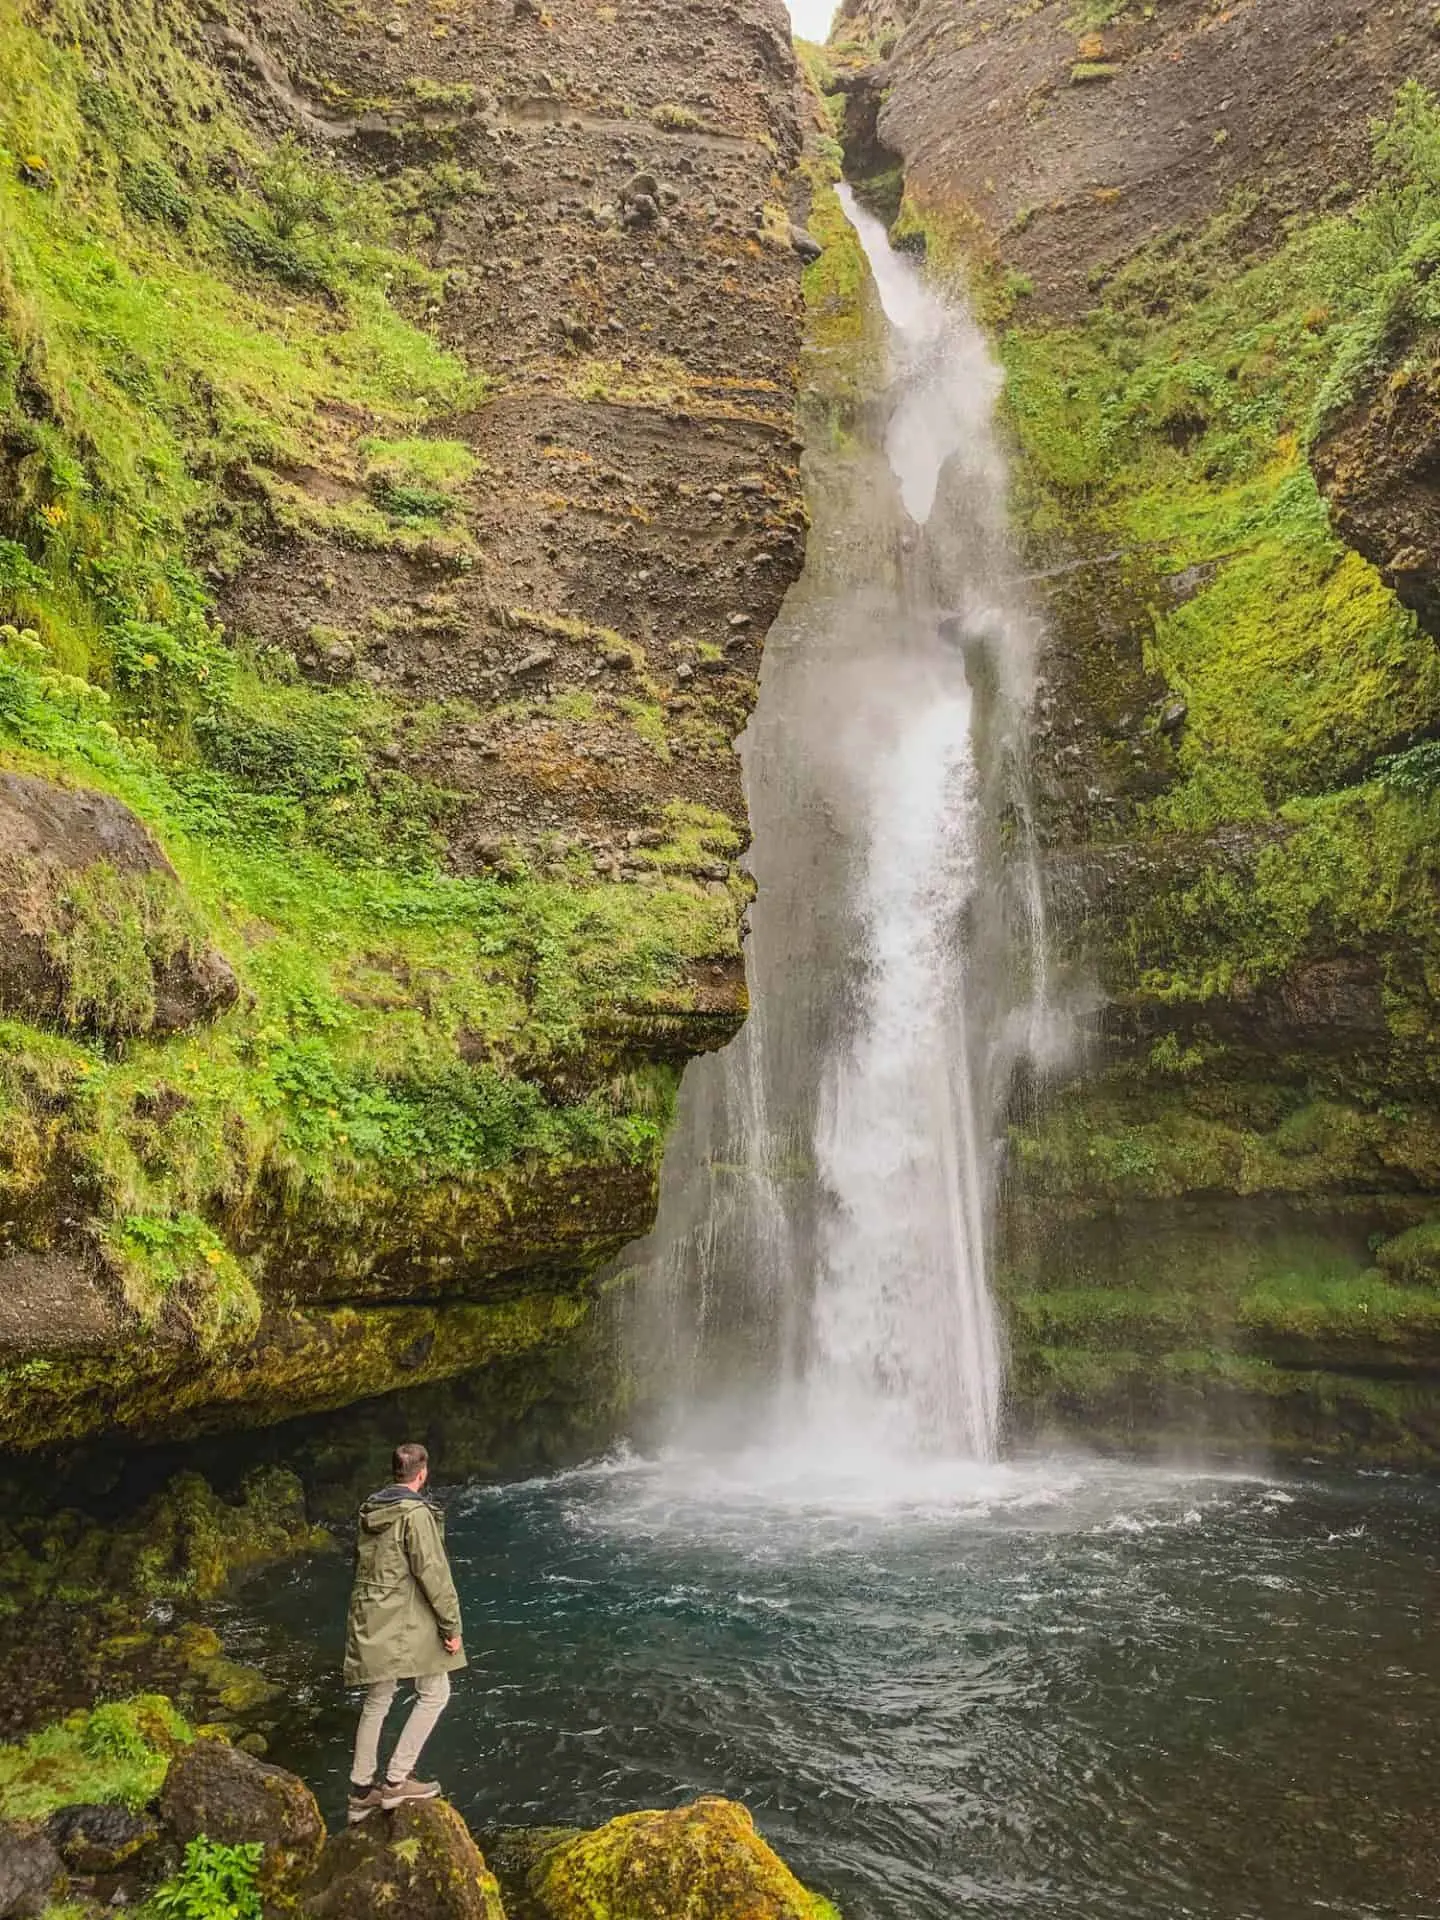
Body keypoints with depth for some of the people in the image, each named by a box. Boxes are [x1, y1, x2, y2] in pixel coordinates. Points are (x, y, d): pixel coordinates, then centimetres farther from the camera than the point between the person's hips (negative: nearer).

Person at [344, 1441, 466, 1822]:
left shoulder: (371, 1511, 8)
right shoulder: (416, 1513, -17)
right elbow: (433, 1574, -19)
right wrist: (451, 1625, -12)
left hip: (369, 1620, 8)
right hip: (407, 1620, -8)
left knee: (376, 1701, 17)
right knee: (434, 1693, 6)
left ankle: (361, 1791, 22)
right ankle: (396, 1780, 4)